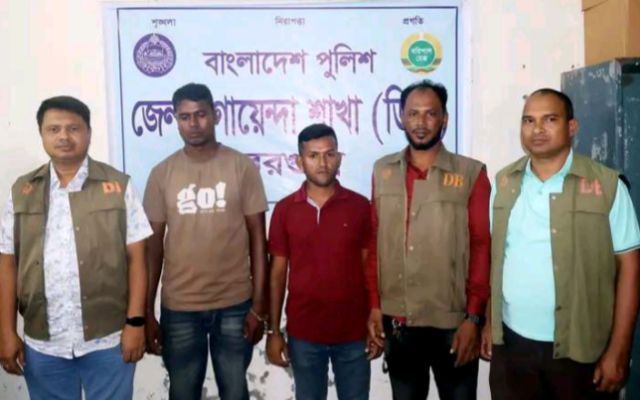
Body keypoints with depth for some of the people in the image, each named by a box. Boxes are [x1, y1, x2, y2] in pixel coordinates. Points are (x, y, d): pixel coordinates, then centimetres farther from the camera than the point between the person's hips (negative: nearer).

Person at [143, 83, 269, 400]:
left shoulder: (242, 167, -3)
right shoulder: (162, 174, 0)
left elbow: (257, 238, -2)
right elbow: (153, 245, 3)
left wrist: (258, 305, -5)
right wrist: (147, 312, 1)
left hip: (235, 304, -1)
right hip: (178, 307, 1)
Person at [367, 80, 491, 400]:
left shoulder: (471, 174, -5)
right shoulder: (382, 171, 4)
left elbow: (482, 247, -6)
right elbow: (374, 242, 6)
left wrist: (474, 316, -10)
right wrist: (374, 304, 3)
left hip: (453, 322, -3)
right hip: (396, 321, 3)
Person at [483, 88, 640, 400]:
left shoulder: (607, 185, -6)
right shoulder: (504, 182, 4)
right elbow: (493, 256, 9)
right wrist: (488, 322, 7)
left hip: (581, 349, -2)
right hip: (511, 343, 3)